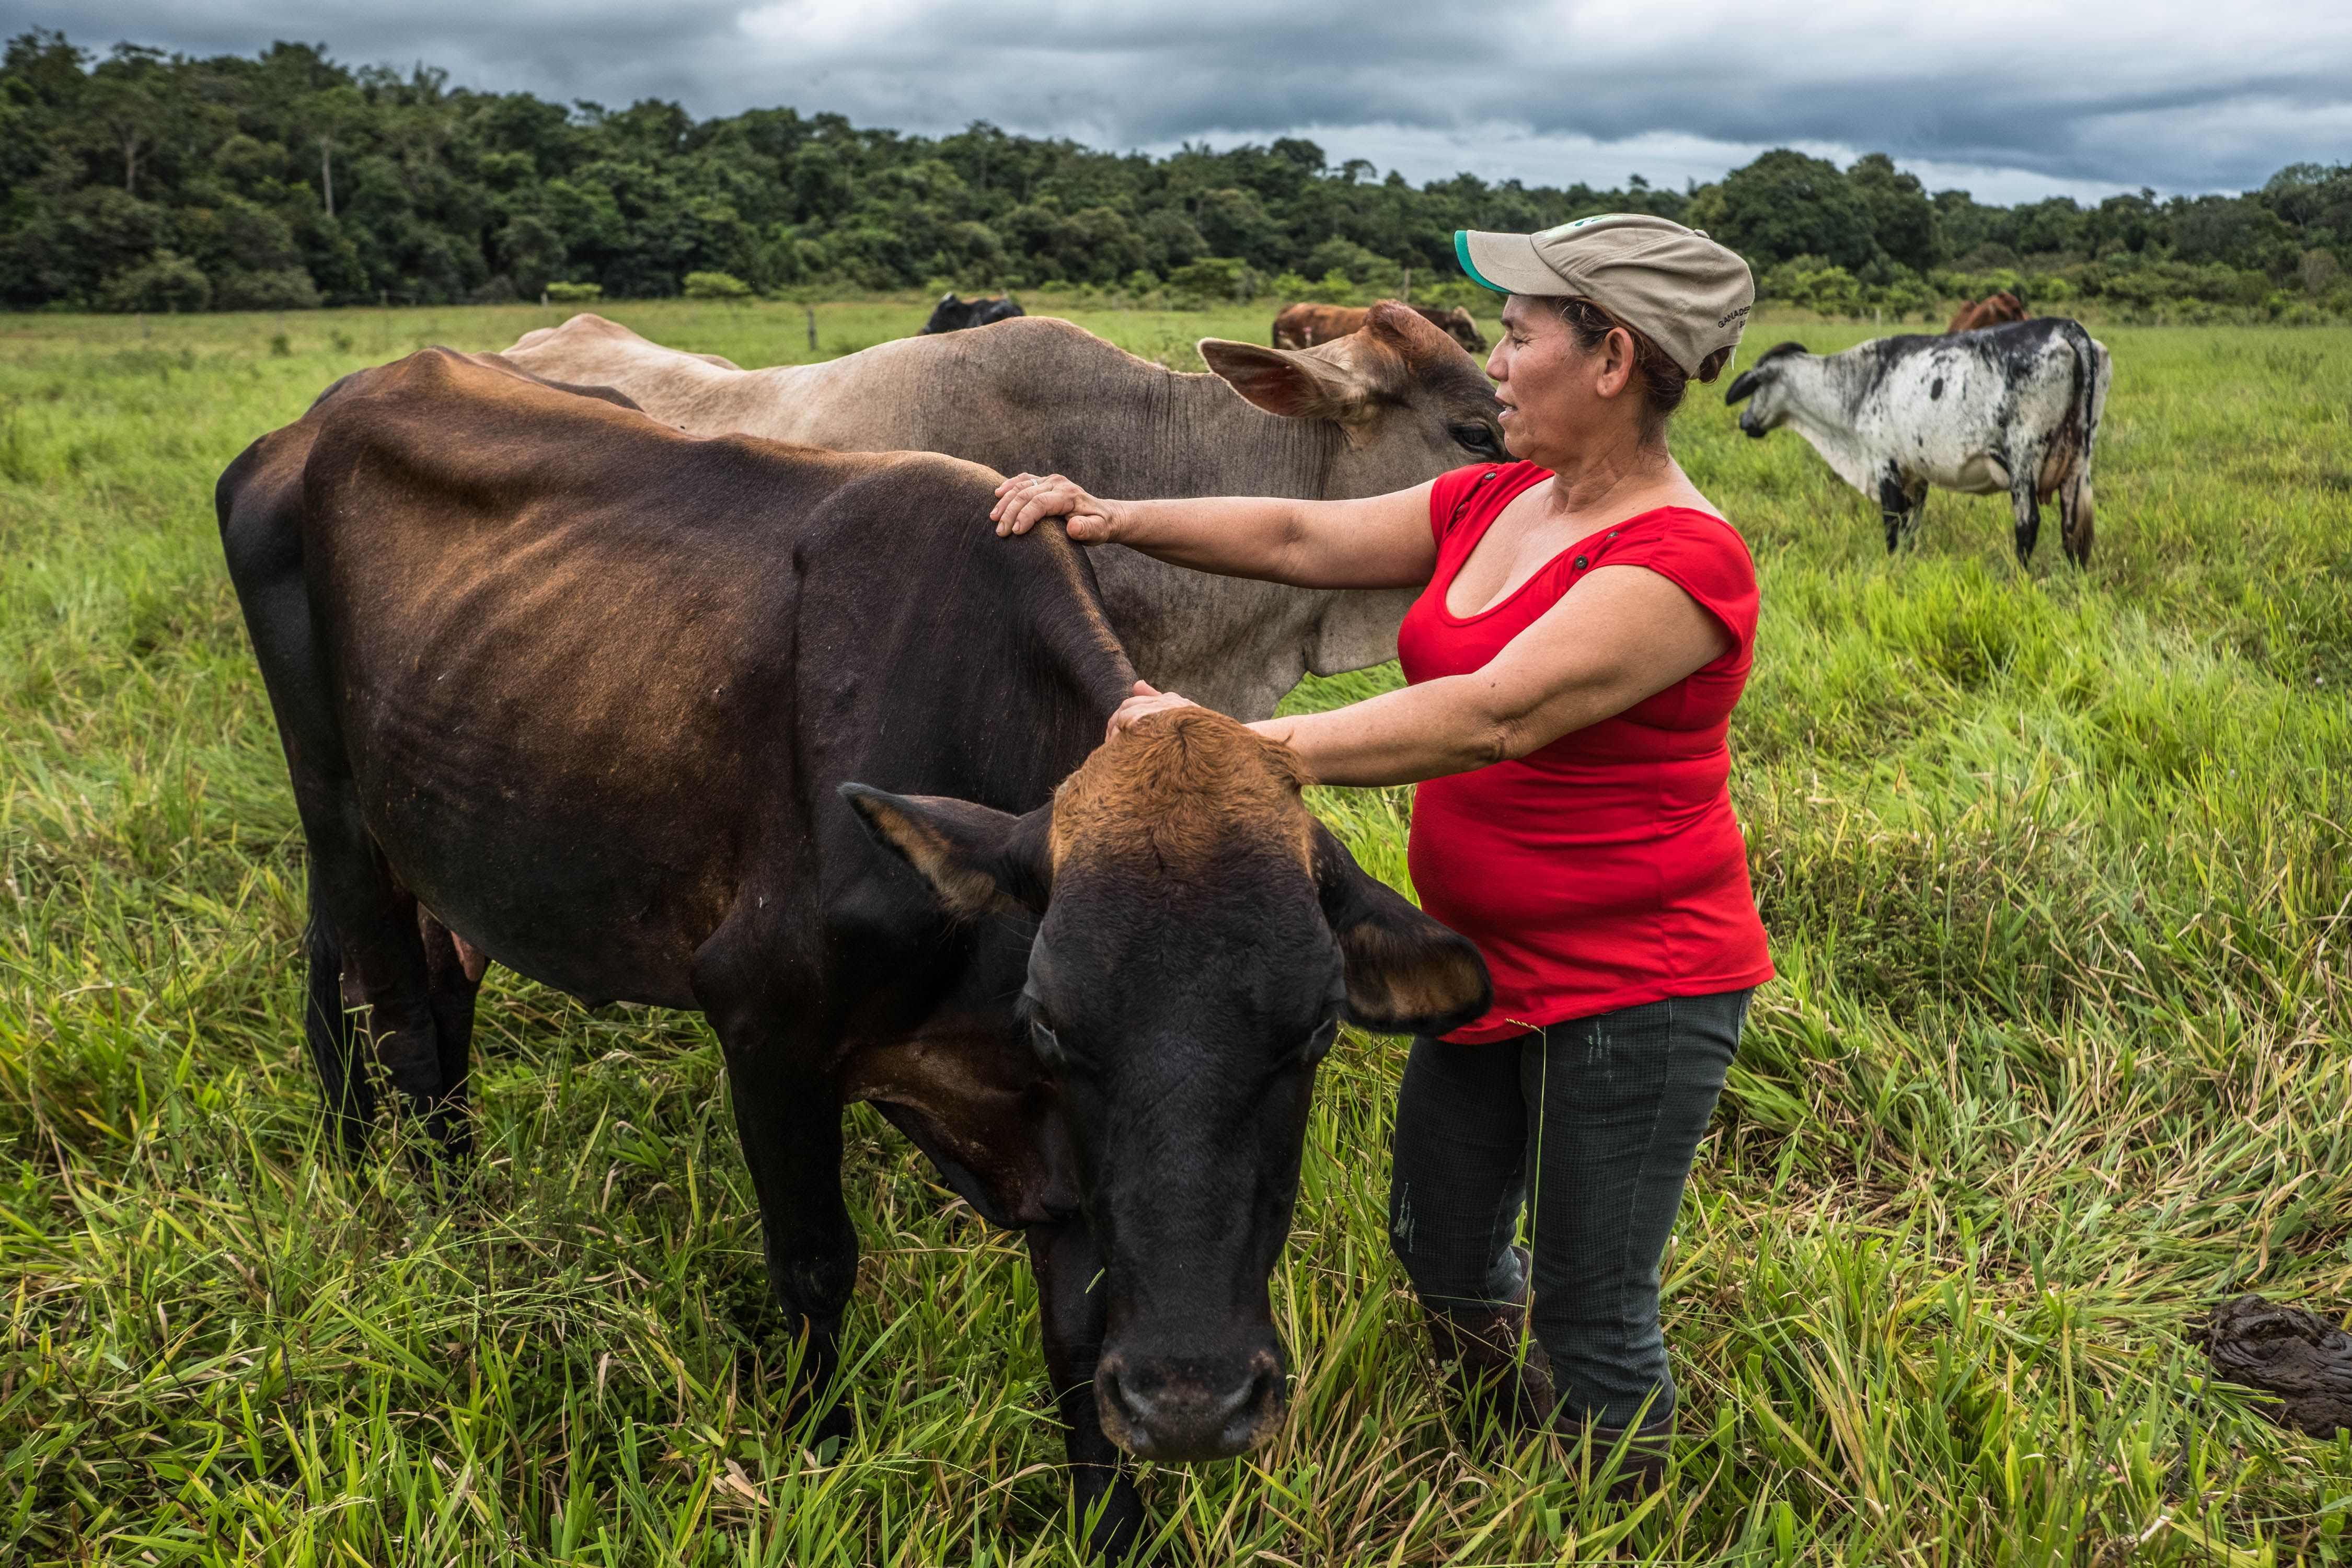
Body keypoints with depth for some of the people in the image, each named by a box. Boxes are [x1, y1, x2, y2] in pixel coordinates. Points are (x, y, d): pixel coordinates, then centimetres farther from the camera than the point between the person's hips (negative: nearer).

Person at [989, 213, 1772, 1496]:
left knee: (1590, 1319, 6)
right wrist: (1118, 519, -7)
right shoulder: (1491, 506, 4)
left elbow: (1492, 717, -34)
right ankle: (1515, 1444, 50)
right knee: (1439, 1249, 22)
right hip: (1493, 962, 9)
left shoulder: (1679, 562, -23)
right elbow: (1300, 537, 6)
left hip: (1635, 990, -8)